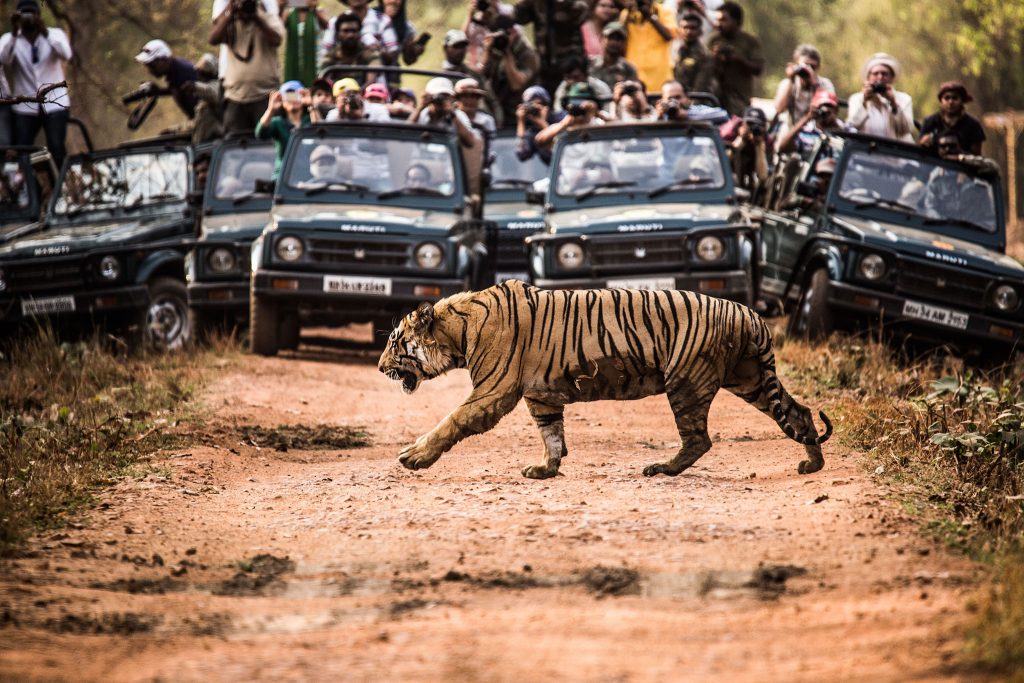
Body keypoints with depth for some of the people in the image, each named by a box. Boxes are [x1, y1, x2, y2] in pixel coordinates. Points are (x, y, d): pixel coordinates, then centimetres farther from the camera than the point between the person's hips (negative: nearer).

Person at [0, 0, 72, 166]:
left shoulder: (55, 34, 1)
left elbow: (66, 54, -20)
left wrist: (45, 32, -32)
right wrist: (14, 34, -31)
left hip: (54, 104, -2)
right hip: (25, 107, 2)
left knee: (57, 149, -16)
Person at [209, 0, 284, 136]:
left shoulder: (269, 19, 6)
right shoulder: (230, 23, 11)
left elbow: (276, 40, -12)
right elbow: (213, 39, -6)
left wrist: (256, 16, -11)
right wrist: (230, 14, -8)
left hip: (265, 95, -2)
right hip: (235, 96, 2)